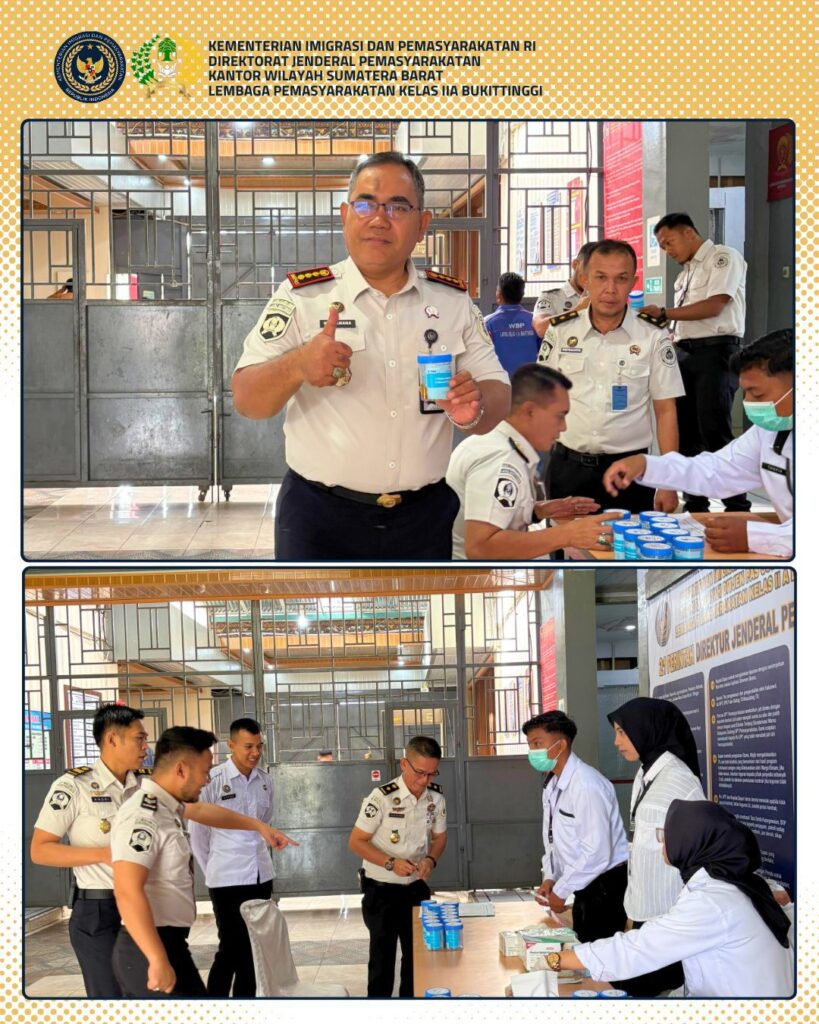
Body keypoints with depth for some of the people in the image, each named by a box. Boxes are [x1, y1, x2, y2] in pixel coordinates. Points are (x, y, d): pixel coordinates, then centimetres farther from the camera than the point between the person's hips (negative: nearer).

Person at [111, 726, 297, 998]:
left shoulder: (165, 805, 10)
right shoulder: (143, 817, -20)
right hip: (148, 949, -10)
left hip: (165, 942, 10)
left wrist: (259, 826, 40)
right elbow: (128, 892, -31)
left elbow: (205, 812, 34)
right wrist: (159, 960, -35)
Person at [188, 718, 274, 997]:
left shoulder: (266, 782, 4)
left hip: (261, 876, 5)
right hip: (227, 879, -5)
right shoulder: (212, 781, -11)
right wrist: (211, 871, 4)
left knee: (253, 948, 10)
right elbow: (198, 833, -3)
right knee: (231, 948, -5)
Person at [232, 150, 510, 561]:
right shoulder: (302, 297, -3)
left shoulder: (453, 301, 6)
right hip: (320, 518, -3)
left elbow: (497, 394, 6)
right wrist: (298, 365, -27)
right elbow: (246, 400, -6)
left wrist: (475, 407, -18)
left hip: (427, 519, 3)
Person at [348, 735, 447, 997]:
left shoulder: (436, 798, -4)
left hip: (416, 887, 5)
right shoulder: (382, 798, -21)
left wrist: (431, 859, -11)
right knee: (382, 957, 2)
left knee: (418, 955, 13)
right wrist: (391, 863, -27)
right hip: (381, 890, -5)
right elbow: (356, 841, -15)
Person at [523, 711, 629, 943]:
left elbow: (597, 852, -24)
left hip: (605, 886, -9)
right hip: (584, 887, 9)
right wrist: (549, 878, 3)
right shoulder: (552, 784, 6)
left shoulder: (586, 785, -21)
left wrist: (561, 891, -16)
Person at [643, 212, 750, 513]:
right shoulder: (685, 272, 21)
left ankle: (738, 508, -4)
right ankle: (695, 506, 15)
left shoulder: (724, 258, -3)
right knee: (685, 434, 8)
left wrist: (663, 313, -13)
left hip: (716, 351, -8)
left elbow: (714, 306, -15)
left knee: (714, 432, -11)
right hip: (684, 352, 8)